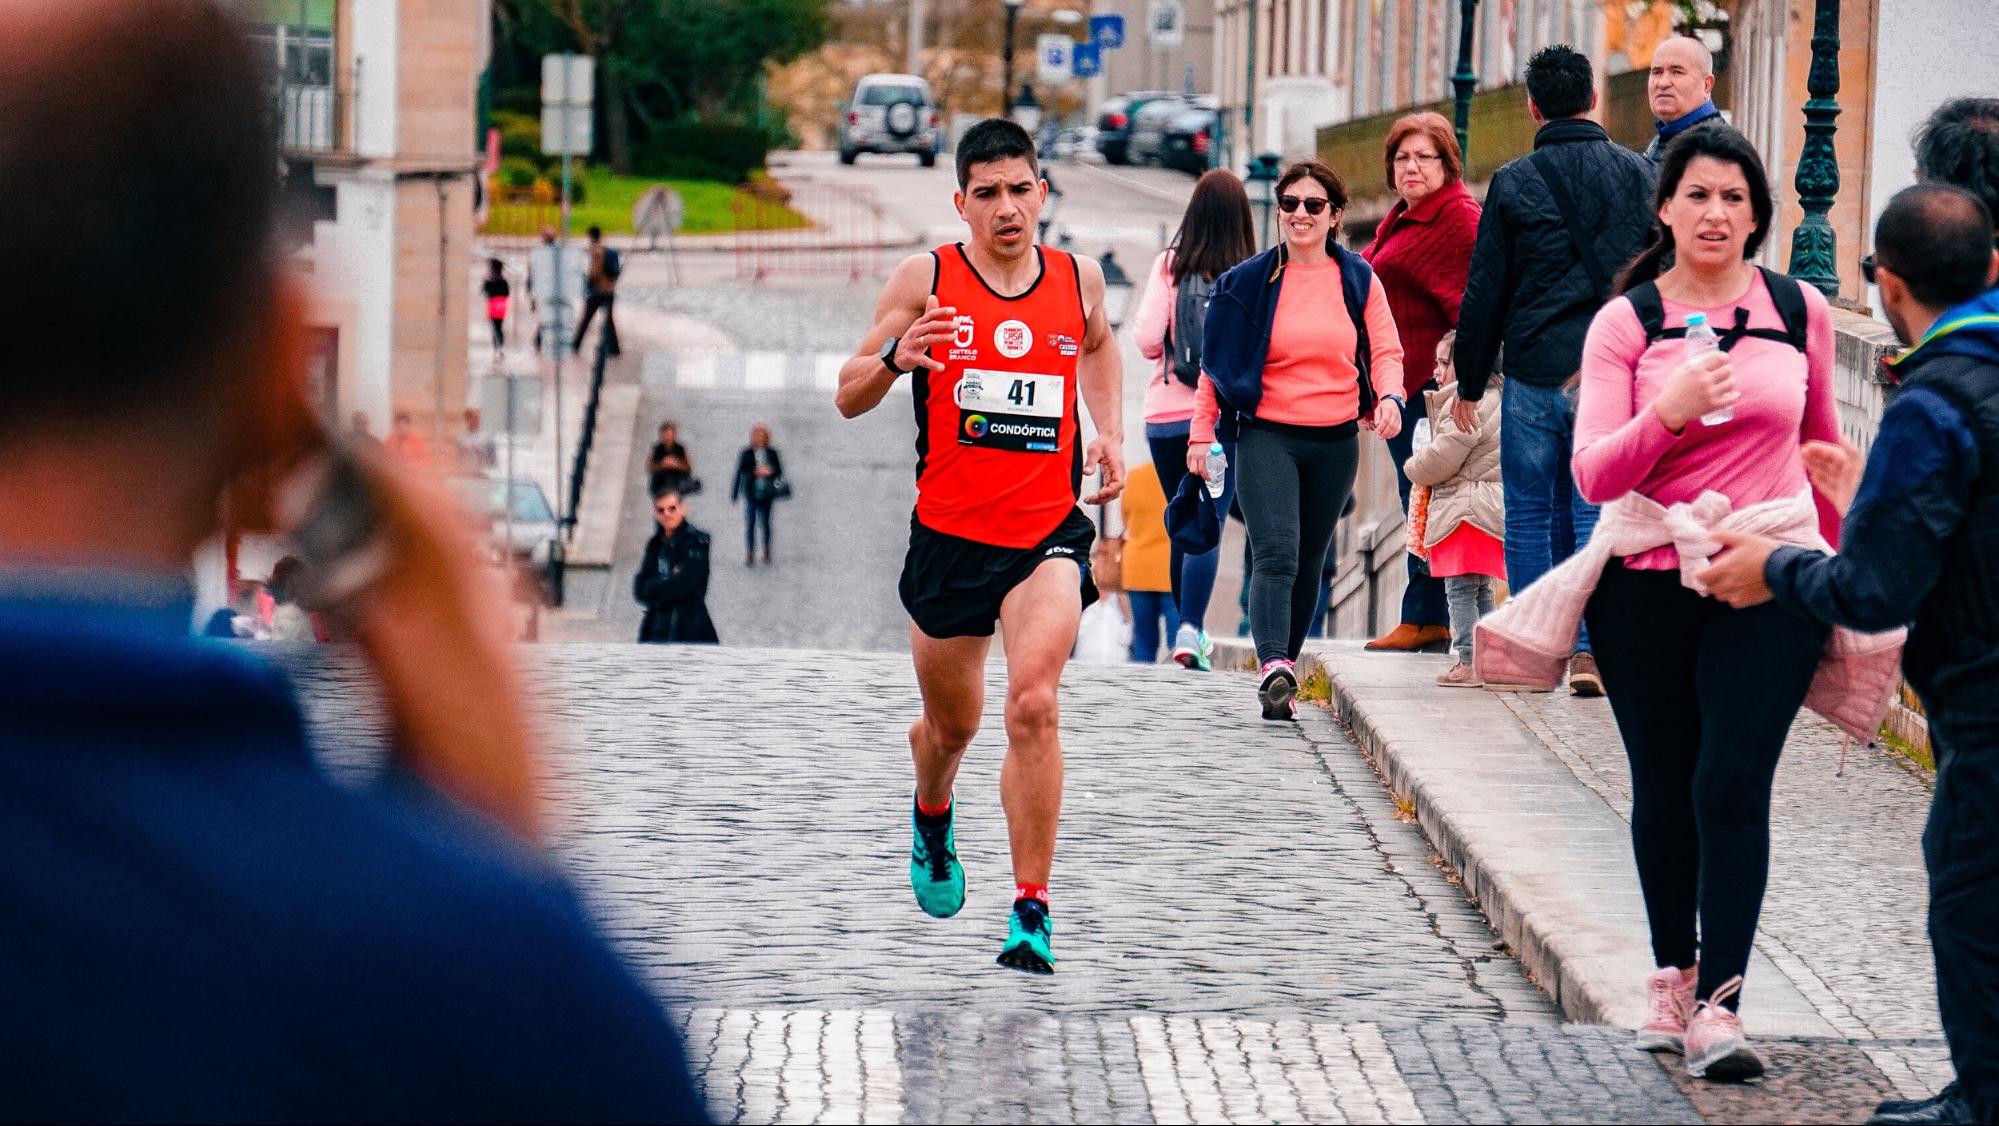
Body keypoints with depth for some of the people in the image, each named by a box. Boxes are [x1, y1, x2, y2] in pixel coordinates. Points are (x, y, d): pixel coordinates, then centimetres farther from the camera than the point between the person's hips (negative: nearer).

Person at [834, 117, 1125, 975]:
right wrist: (895, 357, -22)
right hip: (949, 533, 0)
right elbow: (848, 398, -1)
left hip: (1048, 531, 0)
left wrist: (1110, 431, 14)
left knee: (1034, 704, -22)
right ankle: (932, 816, 54)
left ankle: (1031, 910, -16)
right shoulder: (926, 279, -4)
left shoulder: (1078, 279, 4)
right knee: (952, 724, 17)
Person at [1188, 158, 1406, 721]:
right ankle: (1273, 667, -32)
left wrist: (1389, 398, -14)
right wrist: (1201, 434, 2)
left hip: (1335, 441, 3)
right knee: (1275, 555, -19)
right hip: (1267, 436, -3)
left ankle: (1283, 667, 19)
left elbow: (1385, 351, 7)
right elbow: (1216, 363, 7)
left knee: (1309, 563, 9)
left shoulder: (1358, 279, 6)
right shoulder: (1250, 281, 3)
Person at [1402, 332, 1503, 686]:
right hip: (1493, 506, 10)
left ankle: (1469, 663, -10)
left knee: (1460, 588, -7)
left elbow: (1440, 459, -18)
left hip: (1466, 508, -10)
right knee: (1481, 590, 14)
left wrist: (1414, 467, 2)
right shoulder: (1494, 397, 18)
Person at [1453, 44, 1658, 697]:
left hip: (1534, 373, -1)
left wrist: (1470, 384, 9)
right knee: (1597, 515, 4)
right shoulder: (1640, 175, 4)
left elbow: (1484, 294, 0)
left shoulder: (1513, 184, -3)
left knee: (1531, 515, 9)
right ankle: (1589, 648, -6)